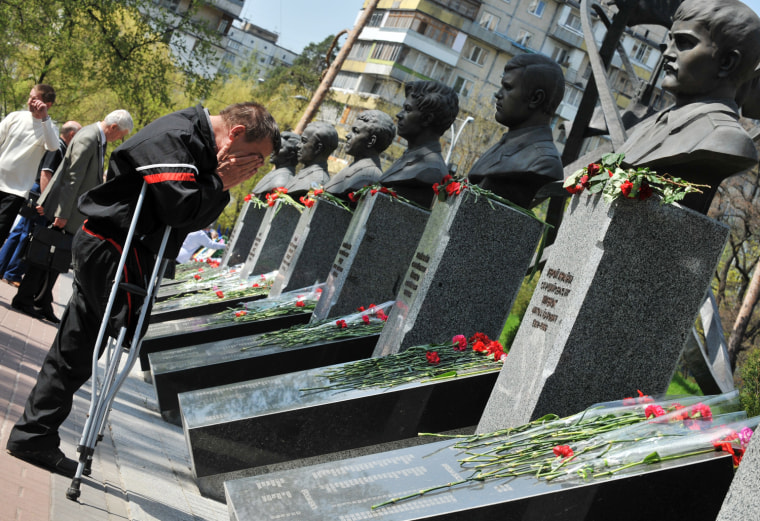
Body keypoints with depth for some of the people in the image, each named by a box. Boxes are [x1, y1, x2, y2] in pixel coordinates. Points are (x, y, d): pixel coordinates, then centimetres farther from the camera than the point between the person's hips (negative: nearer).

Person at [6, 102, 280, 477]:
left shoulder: (197, 143, 15)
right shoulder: (174, 137, -17)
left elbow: (196, 217, 14)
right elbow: (178, 206, -26)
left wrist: (219, 184, -3)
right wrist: (221, 182, -14)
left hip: (97, 248, 10)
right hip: (112, 252, -10)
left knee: (74, 352, 12)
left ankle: (32, 438, 19)